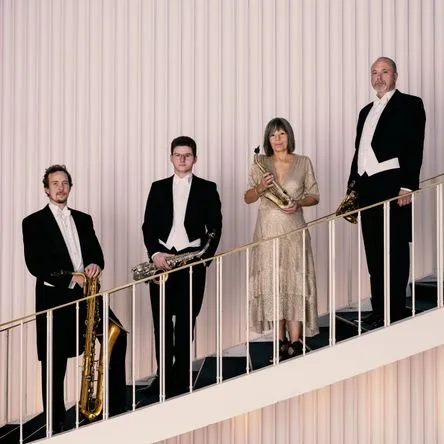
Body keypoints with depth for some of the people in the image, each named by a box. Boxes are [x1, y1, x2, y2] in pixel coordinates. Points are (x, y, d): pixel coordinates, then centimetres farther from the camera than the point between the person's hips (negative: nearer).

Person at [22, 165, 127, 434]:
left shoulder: (83, 219, 17)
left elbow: (96, 252, 13)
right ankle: (56, 422, 9)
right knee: (55, 363, -1)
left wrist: (95, 265, -12)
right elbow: (35, 264, -9)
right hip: (54, 297, -4)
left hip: (86, 293, 4)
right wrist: (71, 277, -17)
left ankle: (117, 406, -3)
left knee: (116, 335, -12)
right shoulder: (34, 222, 1)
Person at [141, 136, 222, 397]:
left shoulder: (207, 188, 6)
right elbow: (148, 225, 6)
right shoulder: (159, 188, 11)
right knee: (162, 321, 3)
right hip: (162, 259, 2)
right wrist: (155, 253, -10)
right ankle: (163, 376, 11)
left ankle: (181, 378, 5)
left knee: (186, 321, -1)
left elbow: (215, 227, 2)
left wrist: (205, 256, -9)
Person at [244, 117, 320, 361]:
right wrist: (260, 188, -14)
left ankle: (295, 344, -7)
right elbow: (247, 198, 7)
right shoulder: (260, 163, 6)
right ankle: (281, 343, 9)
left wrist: (298, 203, -12)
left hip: (293, 230, -1)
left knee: (294, 283, -7)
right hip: (267, 229, 2)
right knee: (271, 284, 2)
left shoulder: (303, 162, 4)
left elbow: (314, 196, 8)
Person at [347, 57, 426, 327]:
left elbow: (414, 148, -8)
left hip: (393, 186, -7)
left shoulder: (410, 105, 1)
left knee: (395, 250, -3)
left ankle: (396, 311, 1)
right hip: (367, 188, 7)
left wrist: (408, 186, -17)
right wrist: (352, 186, 14)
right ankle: (379, 310, 13)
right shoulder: (366, 111, 22)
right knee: (374, 251, 8)